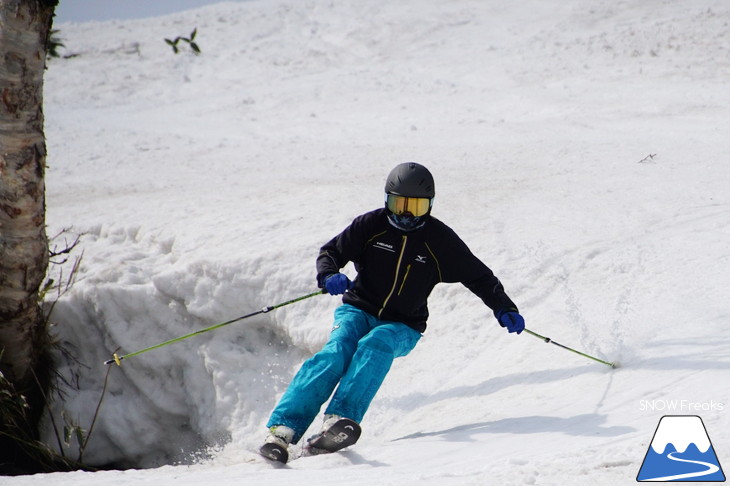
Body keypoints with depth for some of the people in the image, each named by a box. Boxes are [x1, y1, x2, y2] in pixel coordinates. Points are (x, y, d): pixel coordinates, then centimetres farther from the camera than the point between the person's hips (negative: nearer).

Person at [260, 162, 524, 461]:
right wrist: (329, 276, -22)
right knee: (335, 354, -29)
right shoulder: (371, 225, 0)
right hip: (359, 311, 0)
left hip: (402, 328, 0)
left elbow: (478, 276, 6)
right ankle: (283, 428, -38)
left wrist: (504, 308, -8)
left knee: (374, 346, -35)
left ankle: (340, 419, -50)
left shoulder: (440, 240, -1)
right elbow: (331, 252, 1)